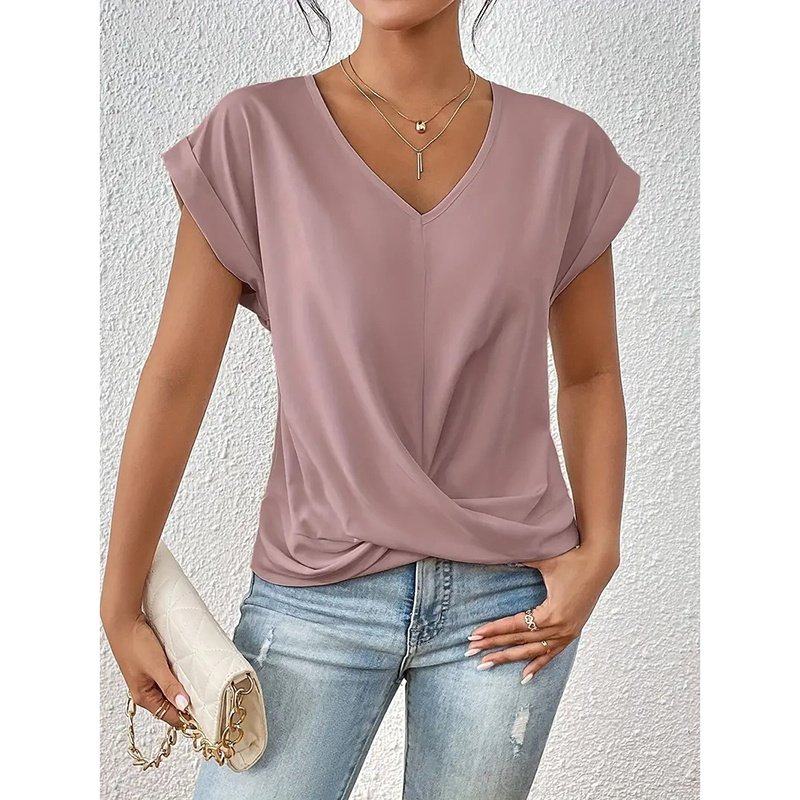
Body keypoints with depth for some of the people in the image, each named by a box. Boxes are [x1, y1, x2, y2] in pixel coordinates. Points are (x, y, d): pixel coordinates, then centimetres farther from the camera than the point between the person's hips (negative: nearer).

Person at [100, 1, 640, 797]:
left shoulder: (564, 148, 0)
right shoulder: (255, 133, -5)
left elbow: (590, 375, 9)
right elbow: (176, 378, -3)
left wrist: (598, 552, -4)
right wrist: (121, 606, 0)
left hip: (508, 598, 2)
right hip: (316, 594, -1)